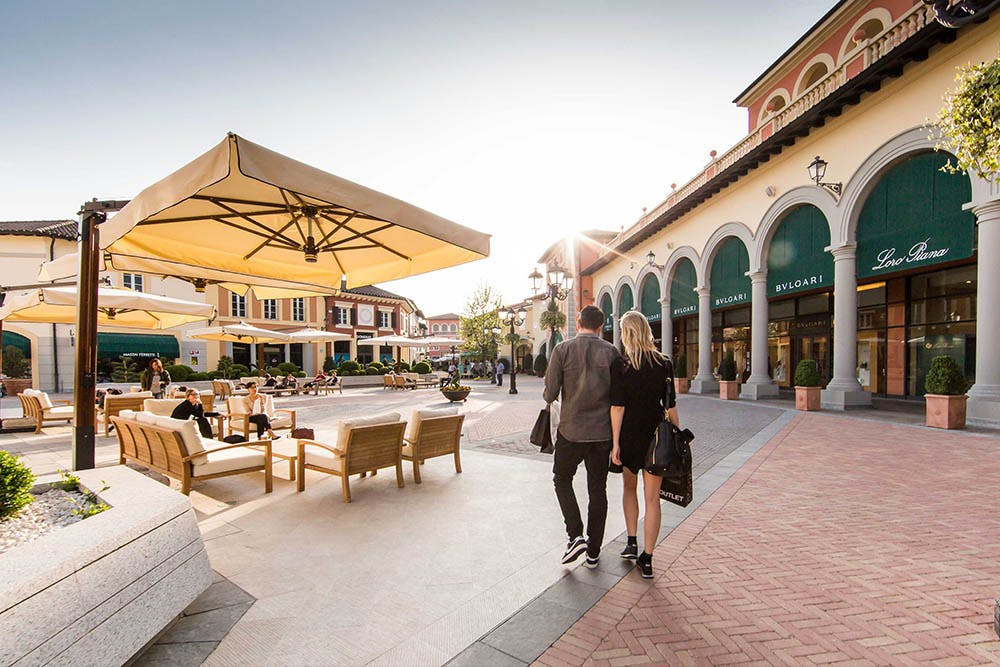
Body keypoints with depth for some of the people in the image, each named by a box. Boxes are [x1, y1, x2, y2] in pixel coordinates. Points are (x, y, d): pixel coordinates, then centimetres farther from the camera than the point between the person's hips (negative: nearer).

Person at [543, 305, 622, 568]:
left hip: (572, 430, -2)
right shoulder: (611, 351, -2)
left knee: (562, 479, 19)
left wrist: (549, 396, 12)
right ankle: (593, 551, 25)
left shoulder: (563, 349, -8)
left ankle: (575, 536, 7)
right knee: (597, 489, 15)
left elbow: (550, 394, -10)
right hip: (602, 432, 3)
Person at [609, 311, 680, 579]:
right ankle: (647, 559, 14)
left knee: (629, 488, 22)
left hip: (630, 434, -1)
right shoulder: (665, 364, -2)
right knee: (652, 498, 8)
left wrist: (615, 443, -7)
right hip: (657, 435, 1)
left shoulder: (621, 366, -9)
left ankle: (631, 542, 22)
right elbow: (670, 405, 0)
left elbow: (618, 407, -12)